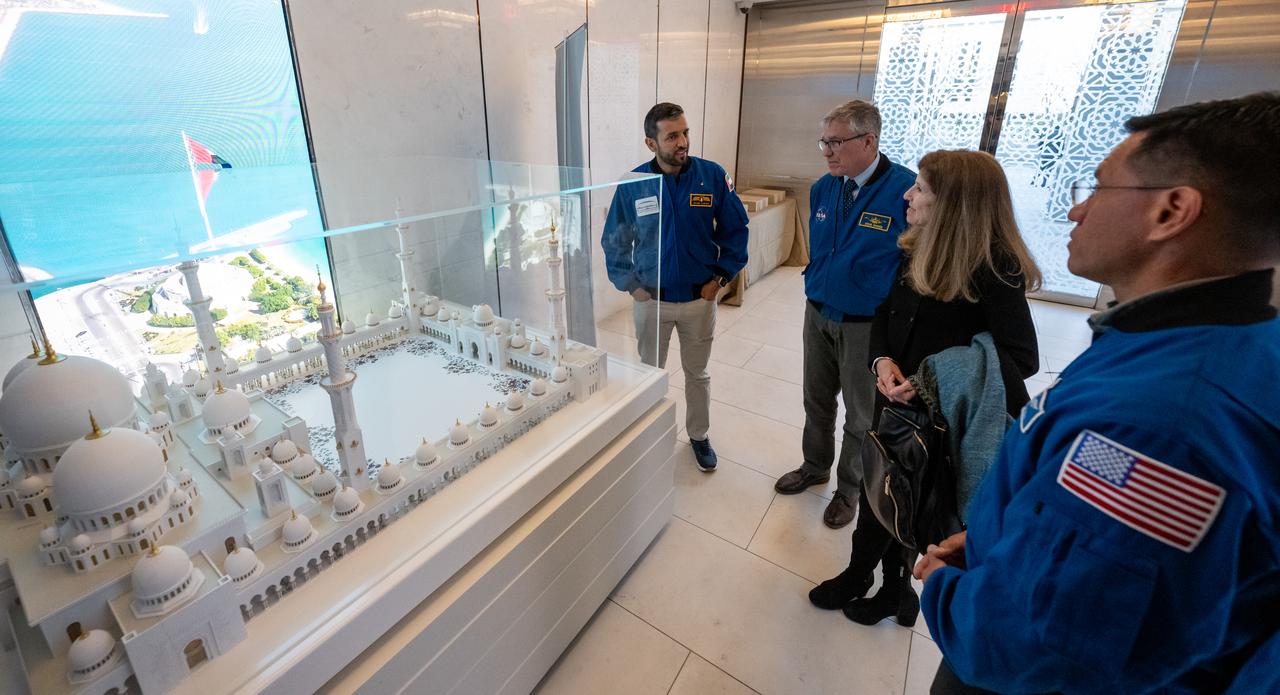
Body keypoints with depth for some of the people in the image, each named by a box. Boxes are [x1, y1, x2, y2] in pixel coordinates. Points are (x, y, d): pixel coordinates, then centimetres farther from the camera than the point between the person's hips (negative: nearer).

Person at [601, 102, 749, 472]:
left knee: (697, 373, 16)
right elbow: (614, 241, 2)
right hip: (651, 299, 0)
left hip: (700, 298, 0)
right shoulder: (633, 184, -9)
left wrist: (721, 277, -3)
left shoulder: (713, 176, -9)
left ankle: (699, 435, 38)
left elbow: (735, 229, 1)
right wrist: (630, 285, -3)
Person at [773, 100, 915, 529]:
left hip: (869, 325, -5)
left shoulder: (906, 190, -19)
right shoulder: (823, 188, -1)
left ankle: (849, 489, 34)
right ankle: (815, 466, 42)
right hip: (818, 314, 5)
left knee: (861, 415, 13)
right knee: (817, 401, 20)